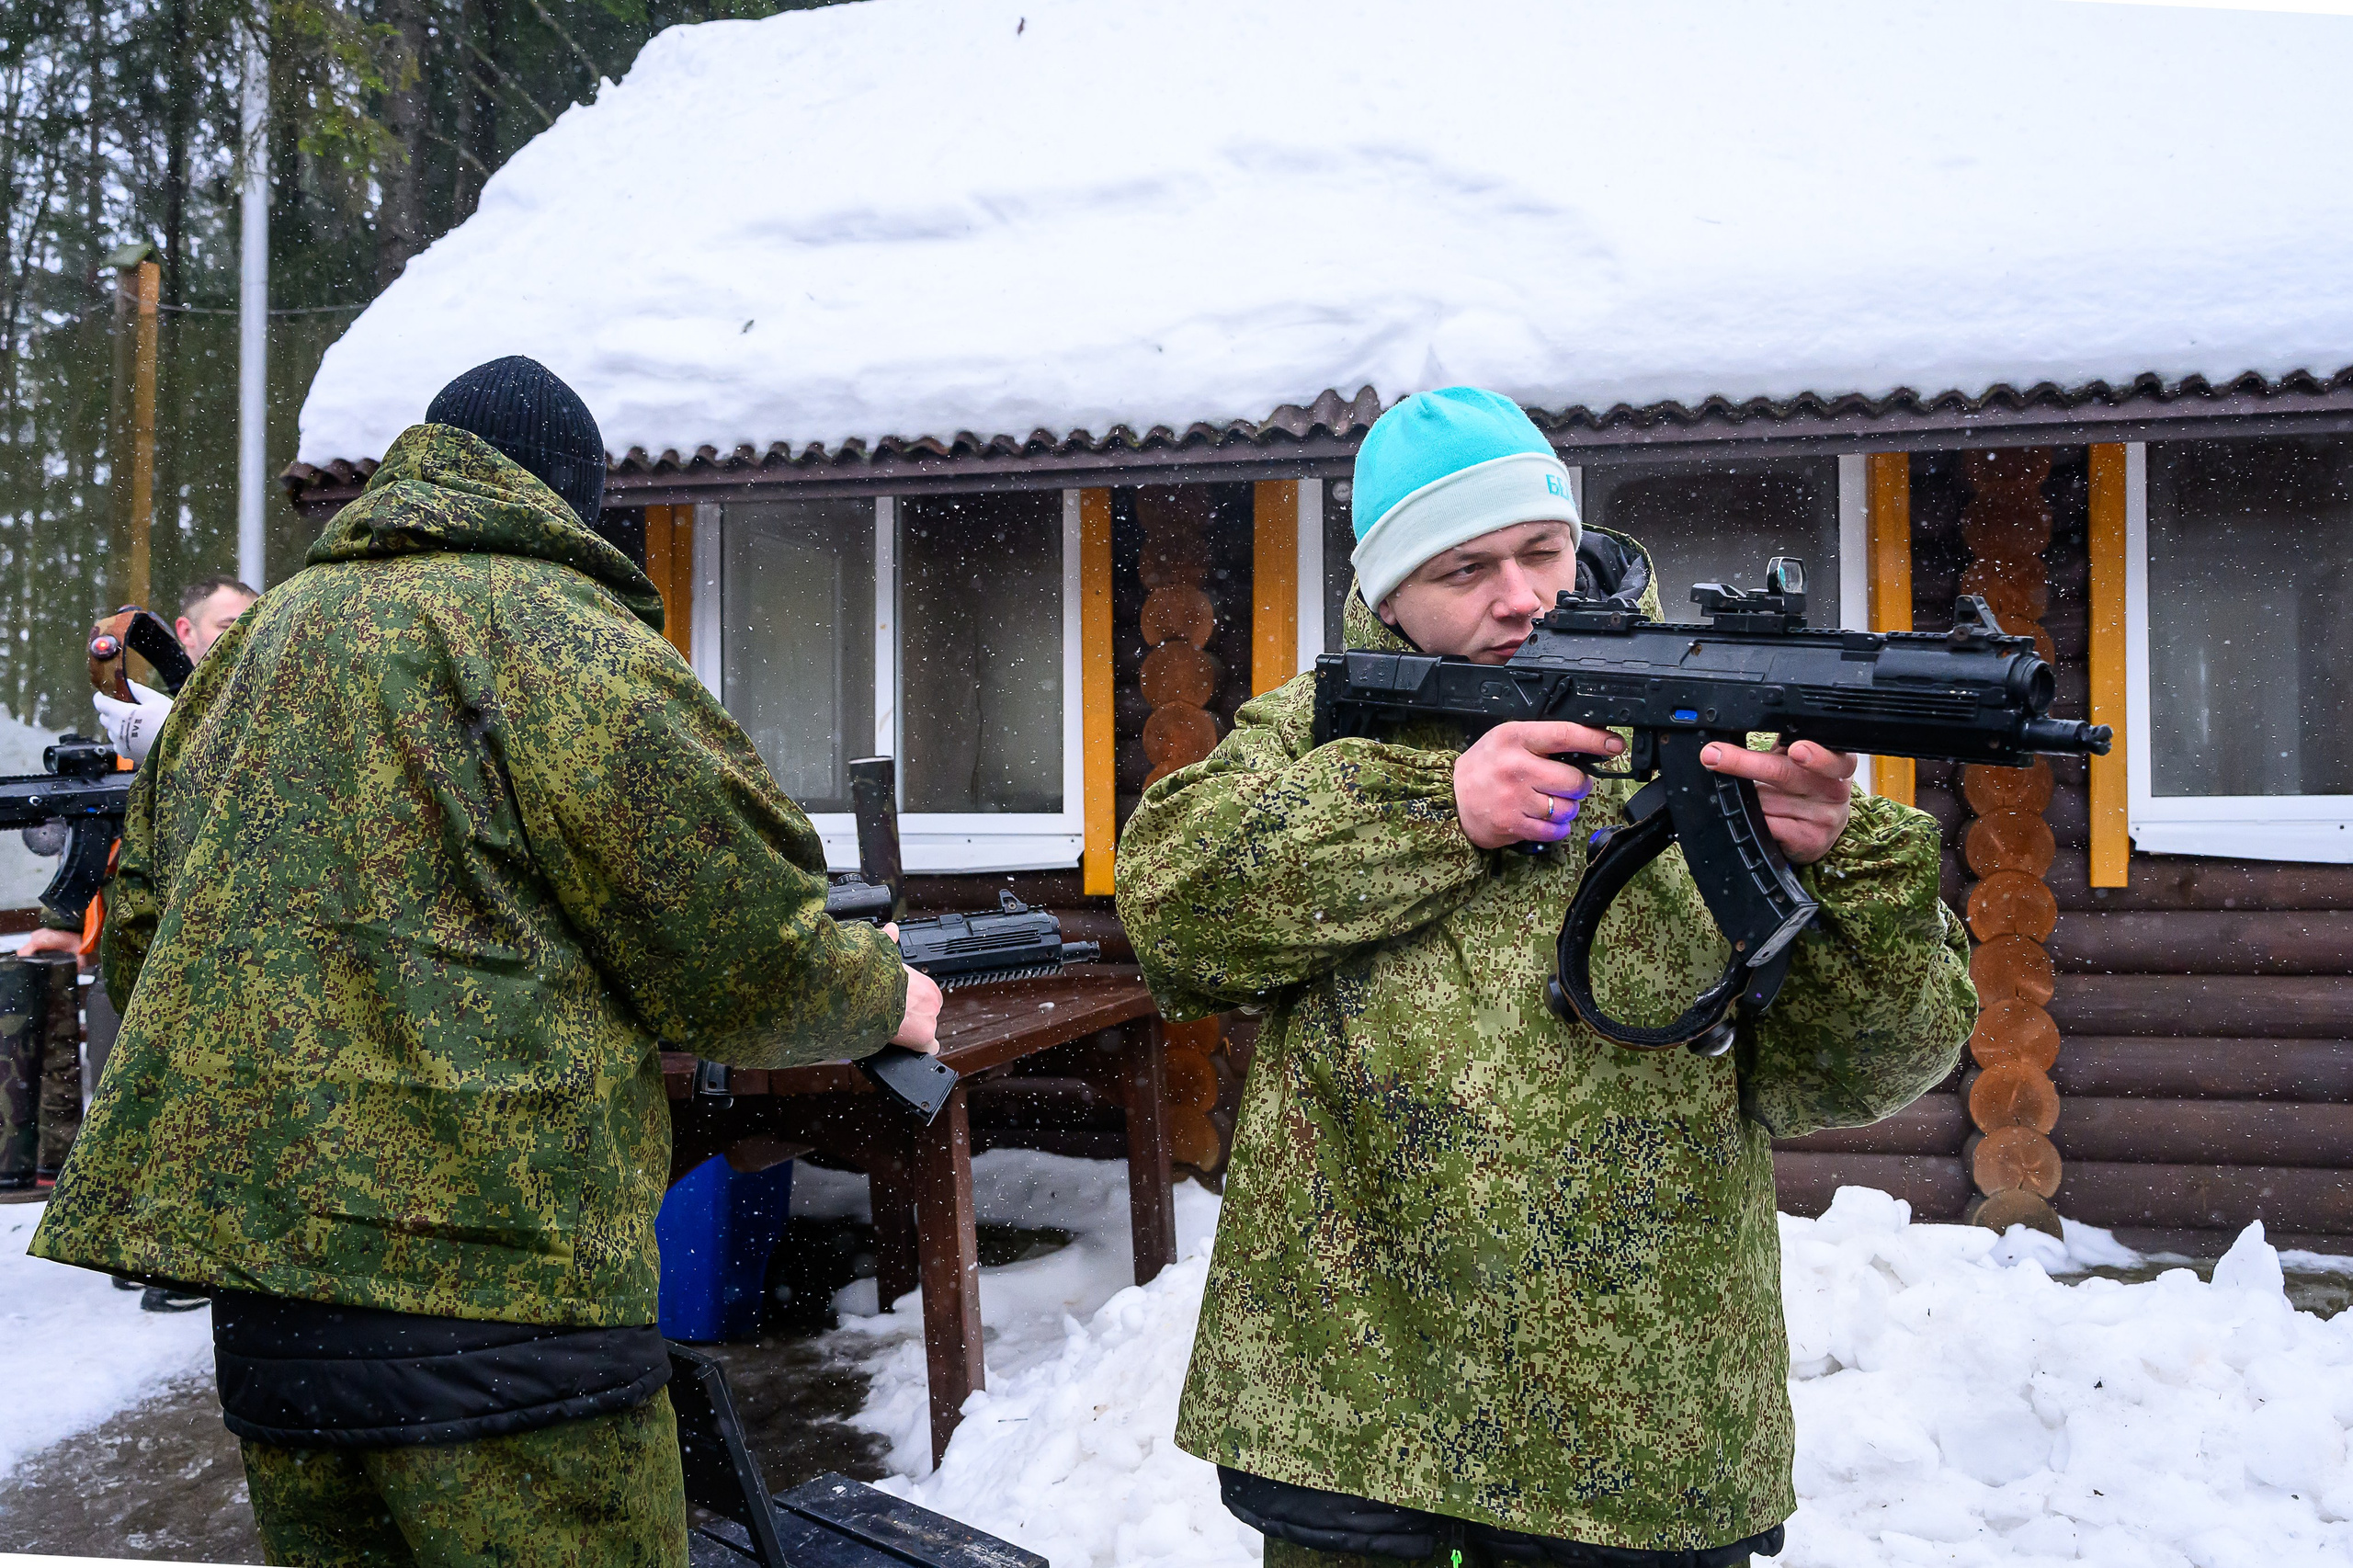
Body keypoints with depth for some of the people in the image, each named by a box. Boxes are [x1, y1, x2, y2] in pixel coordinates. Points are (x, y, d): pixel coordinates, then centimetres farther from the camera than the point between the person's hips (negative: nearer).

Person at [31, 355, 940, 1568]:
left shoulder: (254, 640, 17)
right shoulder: (553, 626, -8)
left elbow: (138, 929, 24)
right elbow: (742, 949, -11)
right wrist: (887, 998, 7)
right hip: (491, 1275, -8)